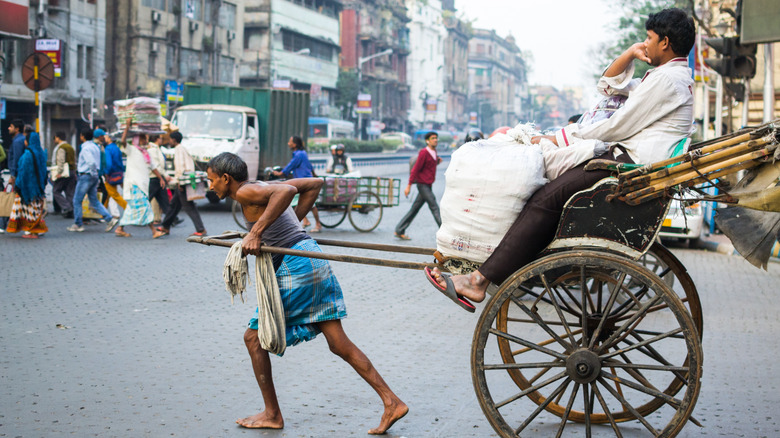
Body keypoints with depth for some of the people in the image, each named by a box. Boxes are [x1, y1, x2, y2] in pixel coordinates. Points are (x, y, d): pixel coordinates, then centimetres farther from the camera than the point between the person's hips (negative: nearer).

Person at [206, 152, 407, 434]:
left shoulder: (246, 192, -6)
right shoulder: (264, 187, 20)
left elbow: (287, 190, -26)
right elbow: (314, 184, 25)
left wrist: (256, 232, -25)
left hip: (295, 268, -9)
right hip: (313, 262, 9)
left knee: (254, 338, 6)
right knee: (339, 344, 8)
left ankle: (272, 415, 14)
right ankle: (392, 403, 5)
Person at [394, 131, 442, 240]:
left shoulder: (434, 152, 15)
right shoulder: (423, 152, -12)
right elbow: (415, 169, -14)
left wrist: (437, 160, 8)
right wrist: (409, 186, -16)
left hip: (428, 185, 9)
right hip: (423, 184, -9)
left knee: (415, 209, 10)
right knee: (434, 208, -10)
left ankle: (399, 231, 15)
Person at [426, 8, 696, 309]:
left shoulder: (667, 78, -9)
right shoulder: (669, 76, 25)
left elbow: (618, 127, -13)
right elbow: (607, 86, 32)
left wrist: (560, 138, -5)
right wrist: (629, 54, 14)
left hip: (631, 161, -11)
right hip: (625, 154, 11)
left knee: (547, 199, -22)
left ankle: (480, 281, -26)